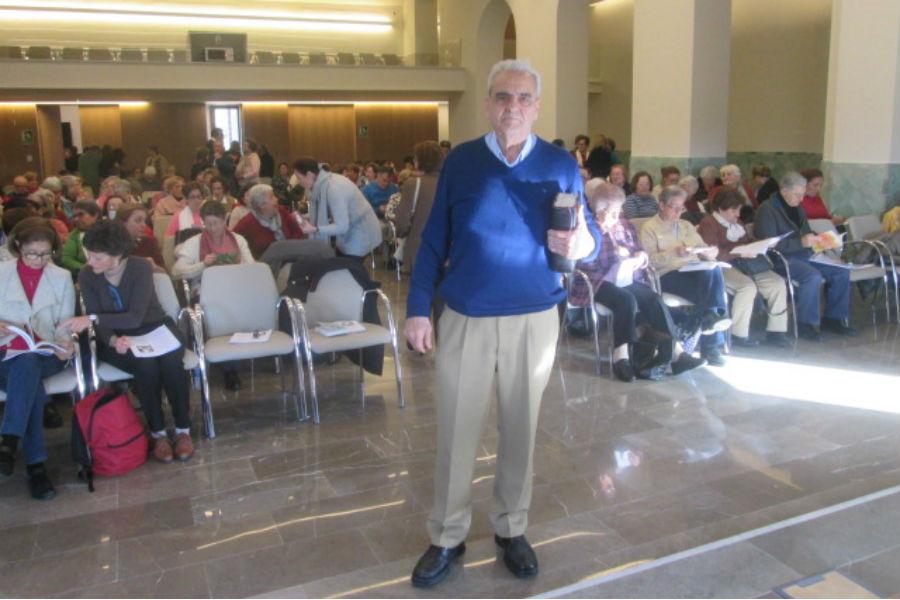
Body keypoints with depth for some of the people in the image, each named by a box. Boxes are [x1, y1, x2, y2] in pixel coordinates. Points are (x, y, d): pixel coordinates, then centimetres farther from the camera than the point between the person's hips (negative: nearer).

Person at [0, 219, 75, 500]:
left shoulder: (62, 277, 14)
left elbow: (65, 324, 11)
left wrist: (65, 343, -12)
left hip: (45, 355, 0)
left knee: (26, 365, -37)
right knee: (30, 382, -34)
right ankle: (35, 464, -34)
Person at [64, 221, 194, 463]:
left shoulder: (141, 267, -15)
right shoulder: (87, 276, -8)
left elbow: (136, 316, -23)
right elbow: (98, 323, -8)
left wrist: (92, 318, -32)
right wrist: (113, 340, -29)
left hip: (155, 329, 0)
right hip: (115, 338, 1)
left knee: (171, 361, -33)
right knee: (146, 364, -32)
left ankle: (183, 429, -17)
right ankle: (157, 433, -17)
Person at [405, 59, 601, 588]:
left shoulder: (561, 165, 1)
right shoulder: (460, 161, 0)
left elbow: (590, 237, 2)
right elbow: (434, 241, 1)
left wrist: (584, 244, -22)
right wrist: (419, 310, -4)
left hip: (534, 319, 1)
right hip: (465, 319, 0)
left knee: (521, 429, 13)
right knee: (456, 432, 7)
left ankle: (512, 529, 33)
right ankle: (447, 538, 25)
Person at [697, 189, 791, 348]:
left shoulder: (735, 222, 23)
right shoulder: (708, 224, -5)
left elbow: (748, 240, 30)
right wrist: (741, 253, -22)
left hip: (743, 263, 9)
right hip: (723, 267, -8)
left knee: (778, 283, -9)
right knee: (747, 286, -33)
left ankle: (775, 331, -4)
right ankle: (738, 335, -21)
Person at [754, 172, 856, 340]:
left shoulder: (797, 208, 18)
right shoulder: (767, 209, -10)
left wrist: (816, 239, 8)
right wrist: (801, 243, -24)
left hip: (804, 256, 9)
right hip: (781, 259, -9)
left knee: (842, 272, -5)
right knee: (813, 276, -32)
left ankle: (833, 318, 6)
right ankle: (805, 323, -16)